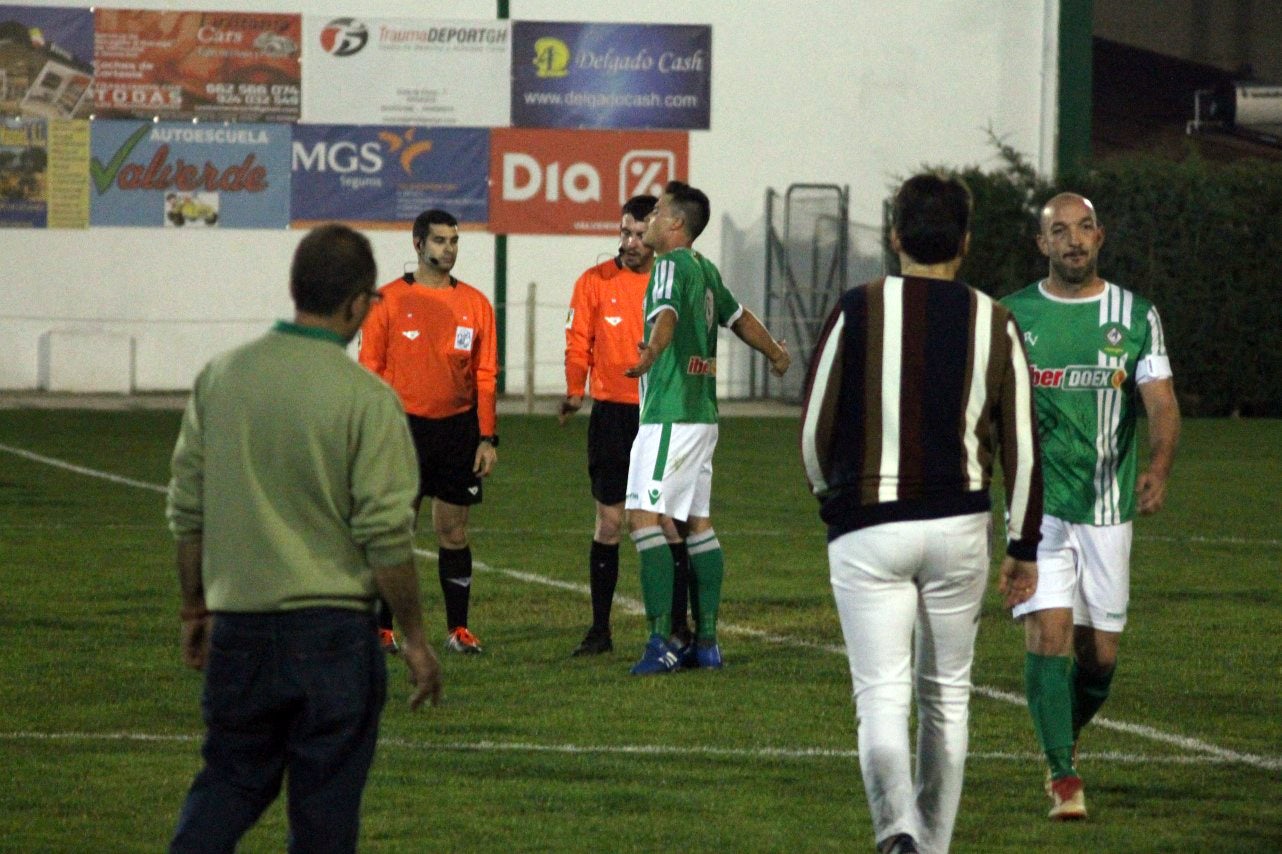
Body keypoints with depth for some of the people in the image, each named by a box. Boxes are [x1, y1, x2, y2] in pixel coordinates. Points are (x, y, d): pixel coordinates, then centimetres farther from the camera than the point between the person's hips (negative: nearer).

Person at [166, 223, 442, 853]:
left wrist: (195, 610, 20)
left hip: (238, 622, 4)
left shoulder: (220, 378, 2)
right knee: (325, 803, 6)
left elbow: (186, 511, 8)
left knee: (229, 781, 15)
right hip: (332, 628, -4)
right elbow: (385, 535, -12)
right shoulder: (366, 399, -12)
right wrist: (415, 639, -2)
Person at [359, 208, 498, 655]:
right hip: (405, 428, -2)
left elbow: (486, 377, 9)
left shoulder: (475, 304, 7)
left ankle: (458, 630, 10)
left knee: (454, 532, 5)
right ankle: (382, 629, 4)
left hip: (458, 429, 2)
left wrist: (487, 438, 3)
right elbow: (369, 371, 0)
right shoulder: (388, 300, 0)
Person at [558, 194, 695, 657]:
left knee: (670, 522, 0)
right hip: (611, 414, 0)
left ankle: (678, 627, 7)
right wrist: (574, 392, -10)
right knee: (608, 522, 3)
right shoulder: (595, 282, 3)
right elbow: (578, 342, 2)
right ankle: (599, 630, 8)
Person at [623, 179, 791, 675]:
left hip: (670, 414, -10)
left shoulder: (672, 265, -11)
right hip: (702, 413, 10)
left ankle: (661, 642, -21)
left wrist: (651, 353, -50)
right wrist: (775, 353, 46)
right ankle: (706, 642, 14)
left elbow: (667, 314, -31)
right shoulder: (704, 269, 15)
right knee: (697, 523, 12)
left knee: (643, 517, -14)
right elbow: (738, 317, 30)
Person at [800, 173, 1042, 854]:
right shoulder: (994, 324, 1)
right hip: (958, 528, 2)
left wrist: (830, 496, 21)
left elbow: (813, 431, 0)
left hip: (867, 531, -2)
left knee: (881, 697, -4)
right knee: (946, 694, 17)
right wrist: (1024, 549, 14)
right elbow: (1022, 446, 3)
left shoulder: (858, 312, -5)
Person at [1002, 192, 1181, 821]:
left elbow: (1162, 403, -7)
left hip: (1108, 509, 2)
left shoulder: (1137, 317, 3)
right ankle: (1063, 776, -10)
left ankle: (1064, 739, 34)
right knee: (1048, 634, -15)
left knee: (1099, 655, 6)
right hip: (1039, 504, -2)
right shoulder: (1012, 316, 2)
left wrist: (1159, 469, -25)